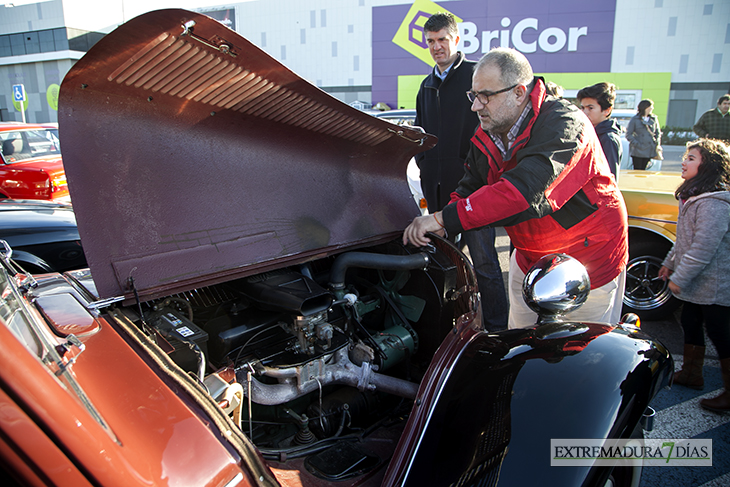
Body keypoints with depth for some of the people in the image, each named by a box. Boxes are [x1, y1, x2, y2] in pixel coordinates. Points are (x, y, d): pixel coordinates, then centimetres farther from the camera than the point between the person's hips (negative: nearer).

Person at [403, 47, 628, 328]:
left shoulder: (563, 123, -29)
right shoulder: (486, 138, -3)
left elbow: (523, 191, -42)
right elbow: (470, 189, 0)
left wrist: (443, 219, -43)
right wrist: (439, 229, -20)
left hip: (590, 260, -6)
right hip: (530, 259, 7)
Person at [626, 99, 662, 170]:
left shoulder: (654, 119, 11)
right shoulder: (635, 119, -2)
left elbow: (658, 132, 18)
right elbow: (628, 135, -4)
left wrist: (657, 144, 3)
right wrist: (637, 144, -14)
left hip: (649, 151, 4)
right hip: (638, 151, -3)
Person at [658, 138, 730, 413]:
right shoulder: (695, 196, 9)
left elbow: (704, 248, -28)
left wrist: (679, 278, -23)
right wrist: (670, 263, 18)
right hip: (697, 285, 10)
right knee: (690, 325, 19)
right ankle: (691, 374, 35)